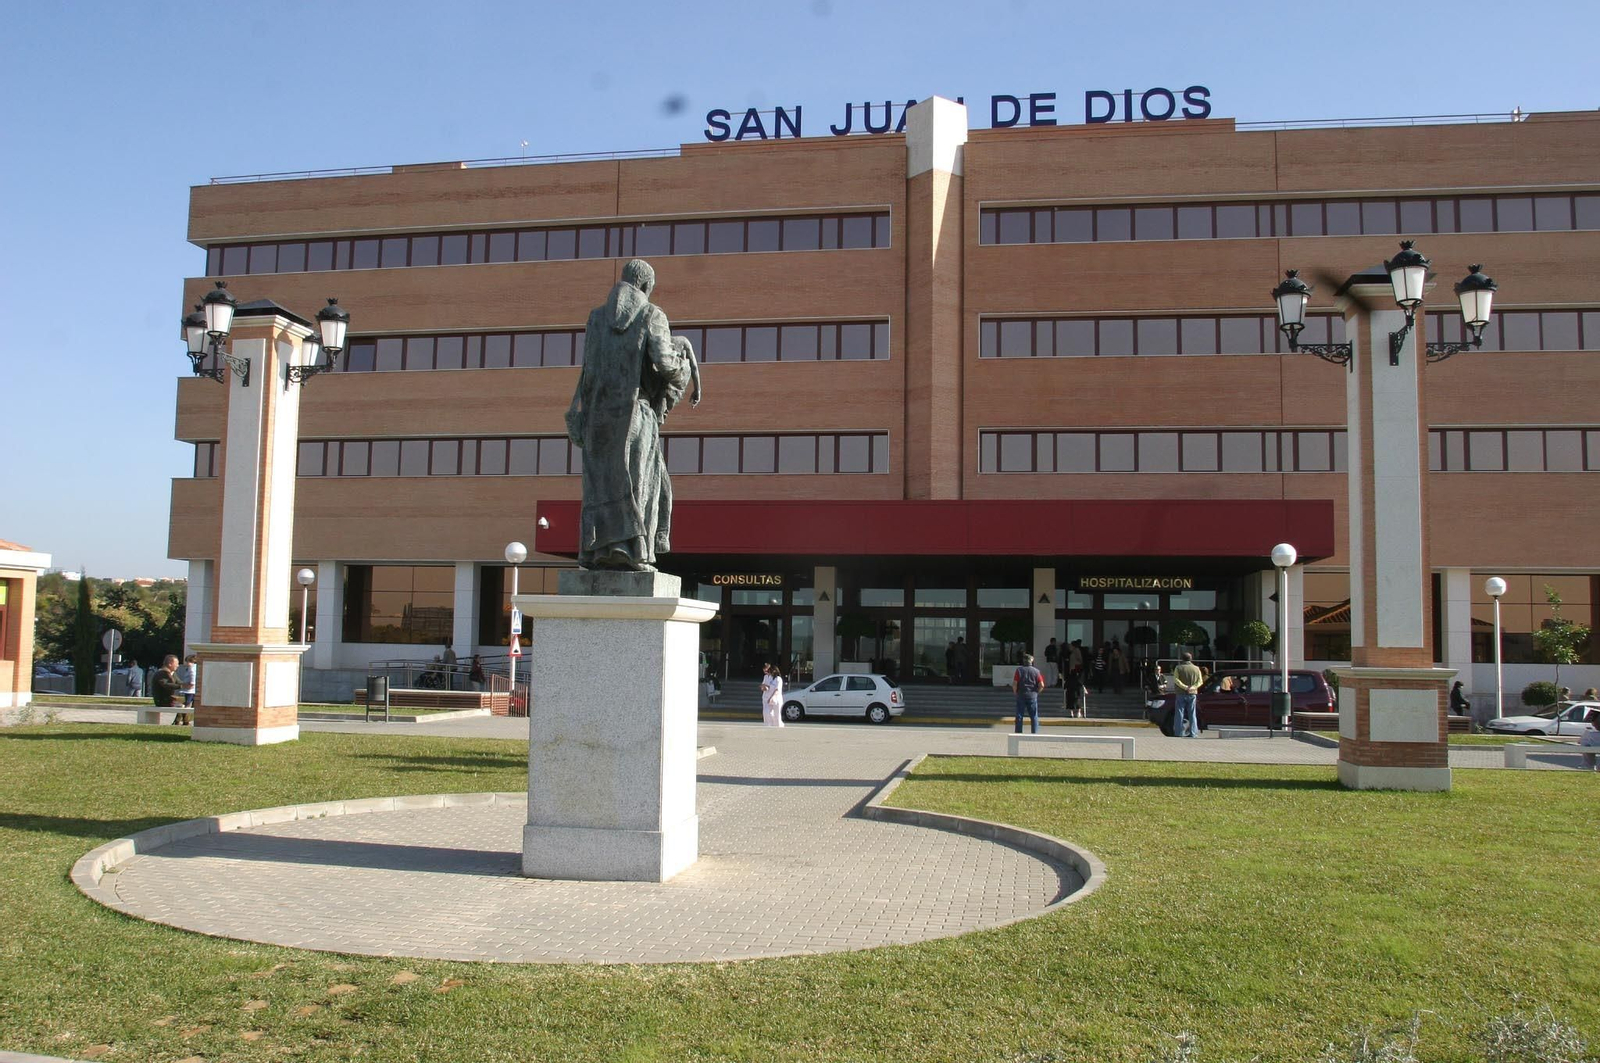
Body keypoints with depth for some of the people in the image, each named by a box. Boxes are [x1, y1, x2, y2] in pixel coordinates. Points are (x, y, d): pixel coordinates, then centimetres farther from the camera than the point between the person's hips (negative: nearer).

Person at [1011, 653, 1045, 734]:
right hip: (1033, 696, 0)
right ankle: (1035, 733, 5)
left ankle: (1018, 733, 5)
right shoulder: (1036, 671, -1)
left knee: (1019, 716, 5)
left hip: (1021, 696, 0)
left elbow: (1014, 684, -10)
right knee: (1034, 717, 7)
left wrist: (1015, 692, 6)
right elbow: (1041, 685, -6)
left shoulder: (1019, 670, -3)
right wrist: (1036, 692, 10)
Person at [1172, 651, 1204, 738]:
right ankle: (1193, 733, 4)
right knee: (1192, 714, 7)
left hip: (1181, 693, -2)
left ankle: (1179, 733, -3)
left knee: (1179, 714, 1)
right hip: (1192, 694, 2)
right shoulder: (1196, 669, 6)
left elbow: (1176, 680, -13)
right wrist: (1192, 687, -10)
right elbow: (1200, 681, 0)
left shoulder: (1178, 668, -1)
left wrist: (1184, 687, -15)